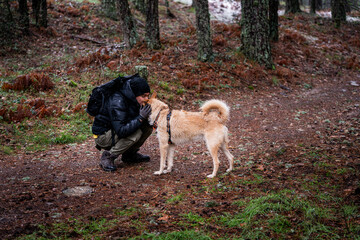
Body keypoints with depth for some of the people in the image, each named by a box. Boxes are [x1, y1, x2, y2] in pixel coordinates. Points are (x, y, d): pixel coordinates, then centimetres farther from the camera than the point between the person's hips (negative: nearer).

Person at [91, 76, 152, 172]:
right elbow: (121, 132, -37)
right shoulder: (117, 102, -30)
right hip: (102, 135, -8)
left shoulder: (132, 99, -5)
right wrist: (140, 118, -36)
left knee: (148, 126, -6)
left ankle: (129, 154, 9)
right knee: (136, 132, -31)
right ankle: (108, 156, -13)